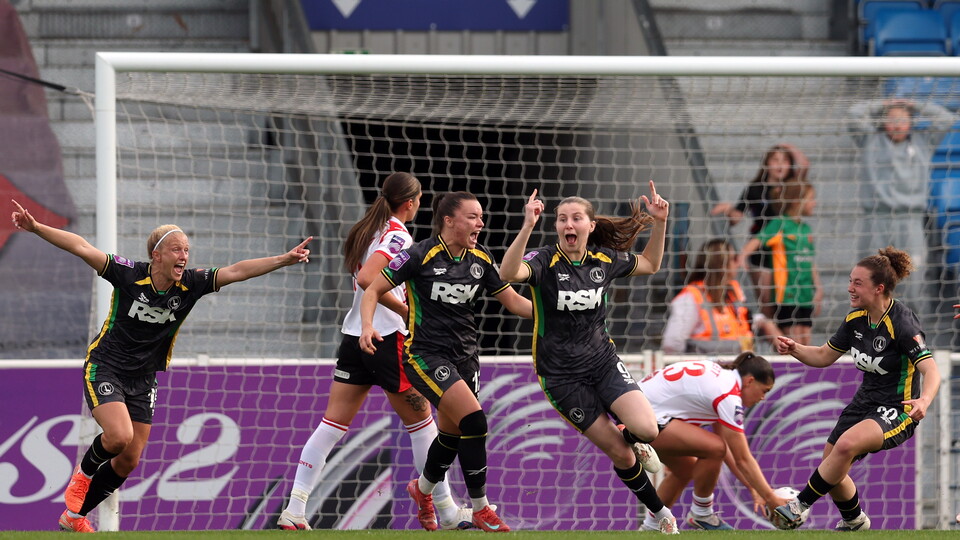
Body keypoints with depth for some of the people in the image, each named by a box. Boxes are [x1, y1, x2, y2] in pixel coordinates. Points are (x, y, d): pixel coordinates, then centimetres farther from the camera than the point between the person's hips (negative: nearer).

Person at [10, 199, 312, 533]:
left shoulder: (190, 285, -8)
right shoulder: (129, 275, -18)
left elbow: (235, 271, -11)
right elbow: (82, 248, -23)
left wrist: (285, 260, -22)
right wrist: (36, 228, -33)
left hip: (143, 380, 5)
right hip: (104, 369, -5)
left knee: (128, 461, 3)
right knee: (119, 436, -26)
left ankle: (74, 516, 20)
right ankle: (84, 473, 7)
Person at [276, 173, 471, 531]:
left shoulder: (368, 230, 14)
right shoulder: (398, 236, -12)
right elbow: (366, 278, -25)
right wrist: (406, 311, -21)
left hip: (354, 336, 8)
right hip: (387, 339, -8)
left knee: (333, 422, 3)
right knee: (419, 419, 5)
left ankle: (294, 510, -6)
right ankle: (446, 511, 13)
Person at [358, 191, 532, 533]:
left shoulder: (481, 260, 3)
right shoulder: (420, 255, -14)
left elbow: (514, 302, 8)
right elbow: (373, 290, -9)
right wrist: (367, 326, -26)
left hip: (464, 355, 7)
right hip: (426, 354, -7)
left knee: (453, 434, 14)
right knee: (473, 420, -19)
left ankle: (422, 490, 45)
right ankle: (481, 510, -9)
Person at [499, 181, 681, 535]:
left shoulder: (605, 260, 0)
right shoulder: (545, 261, -14)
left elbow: (649, 264, 19)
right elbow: (508, 273, -36)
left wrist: (659, 223, 4)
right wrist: (527, 227, -49)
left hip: (604, 362, 3)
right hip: (562, 376, -3)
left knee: (646, 430, -21)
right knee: (621, 455, -3)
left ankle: (631, 437, 17)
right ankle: (660, 512, 21)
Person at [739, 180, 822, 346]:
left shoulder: (806, 228, 14)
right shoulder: (779, 225, -7)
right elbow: (757, 241, -19)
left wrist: (818, 289, 18)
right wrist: (741, 256, -38)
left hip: (806, 293, 7)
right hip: (787, 293, -7)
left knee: (805, 341, 6)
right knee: (794, 339, -9)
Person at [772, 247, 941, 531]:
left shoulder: (902, 323, -22)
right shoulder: (856, 318, 0)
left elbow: (931, 371, -29)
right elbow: (824, 356, 13)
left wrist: (924, 400, -49)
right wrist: (794, 349, -7)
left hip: (898, 410, -8)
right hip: (865, 402, 8)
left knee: (846, 445, -33)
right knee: (832, 468, 7)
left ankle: (801, 505, -20)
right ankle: (854, 522, 36)